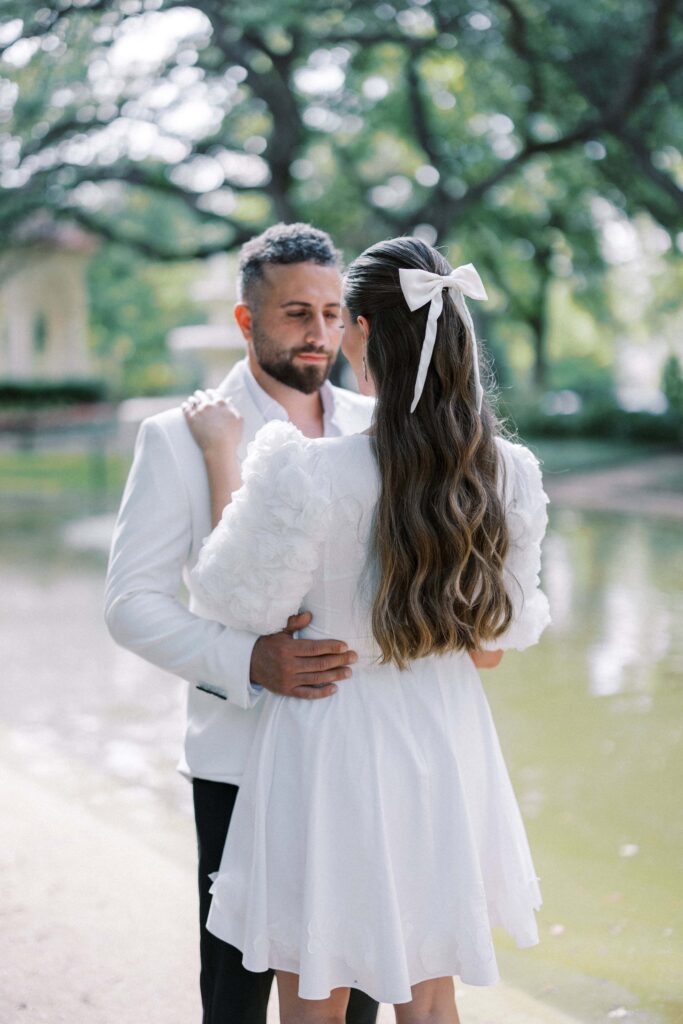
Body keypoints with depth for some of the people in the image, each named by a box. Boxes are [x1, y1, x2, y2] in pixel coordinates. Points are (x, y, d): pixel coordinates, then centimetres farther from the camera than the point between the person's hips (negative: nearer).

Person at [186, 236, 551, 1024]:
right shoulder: (510, 473, -8)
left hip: (336, 745, -5)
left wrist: (224, 458, 0)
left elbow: (245, 599, -9)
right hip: (447, 745, 5)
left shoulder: (309, 473, -24)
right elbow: (502, 635, 3)